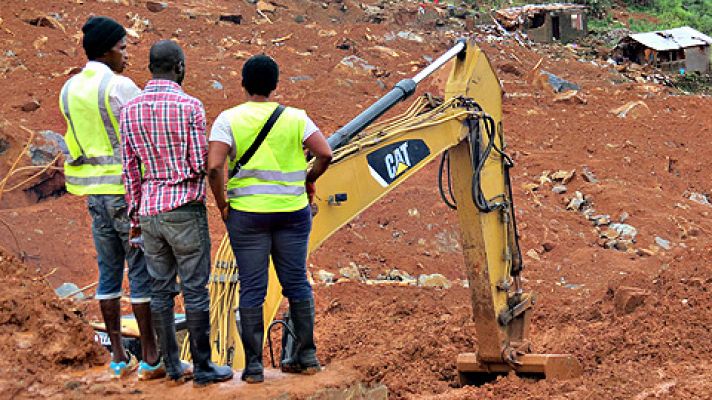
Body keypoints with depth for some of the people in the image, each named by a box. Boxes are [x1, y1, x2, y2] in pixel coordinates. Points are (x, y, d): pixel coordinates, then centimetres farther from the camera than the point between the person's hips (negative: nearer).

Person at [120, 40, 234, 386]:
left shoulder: (130, 109, 4)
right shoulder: (189, 106, -11)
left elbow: (130, 169, 6)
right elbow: (200, 165, -11)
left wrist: (135, 216, 12)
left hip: (149, 211, 5)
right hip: (185, 209, -5)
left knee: (161, 289, 11)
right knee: (195, 290, 1)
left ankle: (172, 364, 17)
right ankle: (202, 367, 6)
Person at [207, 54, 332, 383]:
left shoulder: (228, 119, -5)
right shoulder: (295, 117, 0)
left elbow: (214, 167, -16)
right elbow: (325, 154, -8)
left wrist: (222, 204, -2)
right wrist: (309, 180, 10)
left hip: (247, 213, -2)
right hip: (293, 210, 2)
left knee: (252, 288, 4)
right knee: (296, 282, 12)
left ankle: (254, 366, 8)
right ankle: (307, 356, 19)